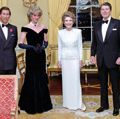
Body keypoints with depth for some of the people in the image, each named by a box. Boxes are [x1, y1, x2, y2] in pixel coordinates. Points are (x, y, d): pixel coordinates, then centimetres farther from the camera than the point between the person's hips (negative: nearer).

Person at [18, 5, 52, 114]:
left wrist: (43, 47, -8)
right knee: (32, 79, 3)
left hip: (41, 56, 4)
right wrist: (32, 47, -22)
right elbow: (20, 44, -10)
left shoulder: (43, 28, 7)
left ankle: (42, 104, 25)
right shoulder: (26, 28, -6)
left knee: (41, 79, 10)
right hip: (31, 56, -4)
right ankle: (31, 106, 17)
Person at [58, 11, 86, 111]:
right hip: (65, 59, 2)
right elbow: (60, 47, 5)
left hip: (75, 59, -1)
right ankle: (68, 103, 21)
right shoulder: (60, 32, 0)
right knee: (66, 80, 8)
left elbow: (80, 46, 2)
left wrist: (81, 59, 0)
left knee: (76, 80, 0)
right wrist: (59, 60, 4)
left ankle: (78, 103, 12)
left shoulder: (78, 32, -3)